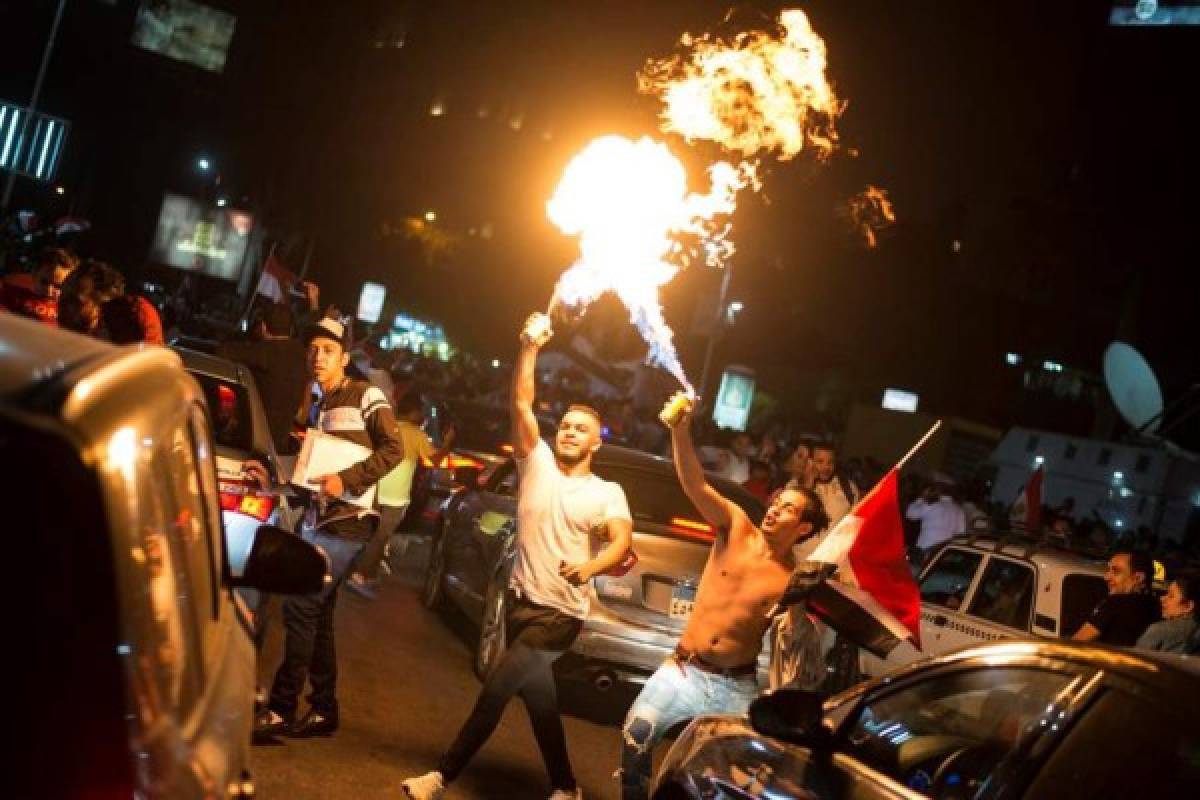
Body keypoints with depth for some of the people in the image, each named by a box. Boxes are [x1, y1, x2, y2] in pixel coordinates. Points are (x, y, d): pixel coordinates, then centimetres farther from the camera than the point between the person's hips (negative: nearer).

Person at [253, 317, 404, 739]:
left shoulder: (365, 396, -5)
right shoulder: (316, 406, 18)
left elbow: (393, 449, -13)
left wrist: (346, 479, -20)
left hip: (346, 521, -8)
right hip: (316, 518, 8)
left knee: (300, 608, -12)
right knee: (317, 614, 10)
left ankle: (281, 710, -5)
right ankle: (323, 709, 18)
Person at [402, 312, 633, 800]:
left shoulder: (608, 493, -2)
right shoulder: (538, 464, 4)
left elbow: (622, 541, -18)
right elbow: (520, 404, -6)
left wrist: (591, 567, -39)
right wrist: (530, 347, -16)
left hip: (560, 612, -4)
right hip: (520, 599, 4)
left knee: (495, 690, -13)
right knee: (537, 698, 13)